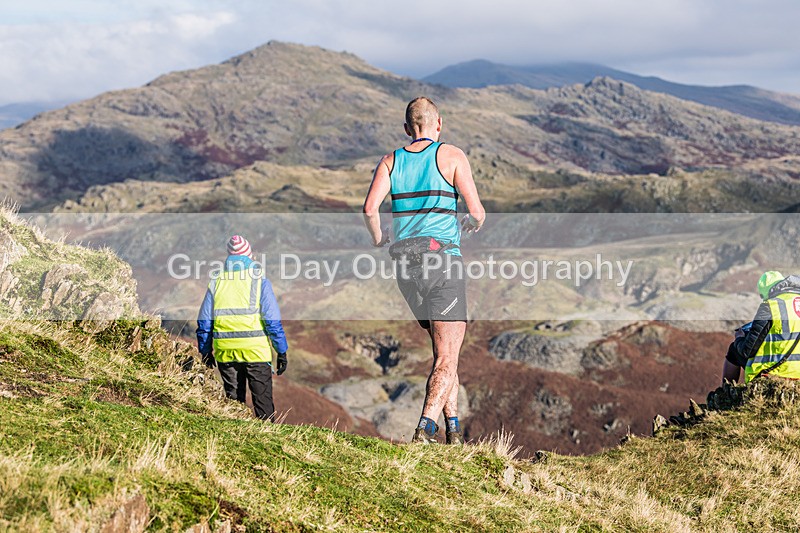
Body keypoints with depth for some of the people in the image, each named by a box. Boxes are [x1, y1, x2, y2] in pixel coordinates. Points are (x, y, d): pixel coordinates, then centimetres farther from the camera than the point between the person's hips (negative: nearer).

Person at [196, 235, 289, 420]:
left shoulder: (216, 283, 7)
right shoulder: (260, 282, -3)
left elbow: (204, 323, 9)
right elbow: (273, 321, -7)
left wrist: (206, 351, 18)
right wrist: (282, 351, -1)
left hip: (225, 352, 3)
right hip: (255, 351, -3)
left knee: (234, 400, 13)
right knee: (263, 401, 1)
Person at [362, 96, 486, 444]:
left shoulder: (390, 161, 11)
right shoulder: (451, 156, 1)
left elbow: (370, 208, -4)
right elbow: (477, 213, -5)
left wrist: (378, 239, 15)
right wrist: (471, 225, 18)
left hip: (406, 264, 5)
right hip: (442, 258, -5)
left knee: (444, 349, 17)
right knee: (448, 358, -4)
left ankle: (453, 428, 13)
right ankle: (425, 429, -19)